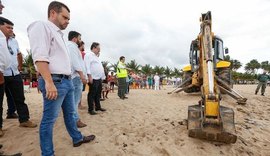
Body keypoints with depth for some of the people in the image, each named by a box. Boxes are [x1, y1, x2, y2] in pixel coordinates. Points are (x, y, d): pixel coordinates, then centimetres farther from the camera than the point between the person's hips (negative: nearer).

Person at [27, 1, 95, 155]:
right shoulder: (41, 26, -6)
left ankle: (78, 139, 34)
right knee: (49, 119, 1)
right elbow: (40, 57, -19)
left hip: (67, 80, 10)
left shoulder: (59, 34, 22)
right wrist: (49, 82, -26)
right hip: (55, 80, -10)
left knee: (70, 113, 18)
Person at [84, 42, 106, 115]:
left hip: (99, 78, 10)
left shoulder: (96, 56, 24)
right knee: (92, 94, -3)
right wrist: (89, 76, -24)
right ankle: (91, 109, 6)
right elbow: (87, 66, -17)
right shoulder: (88, 55, -6)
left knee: (98, 94, 15)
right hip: (93, 79, -9)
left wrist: (102, 77, 20)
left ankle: (98, 107, 26)